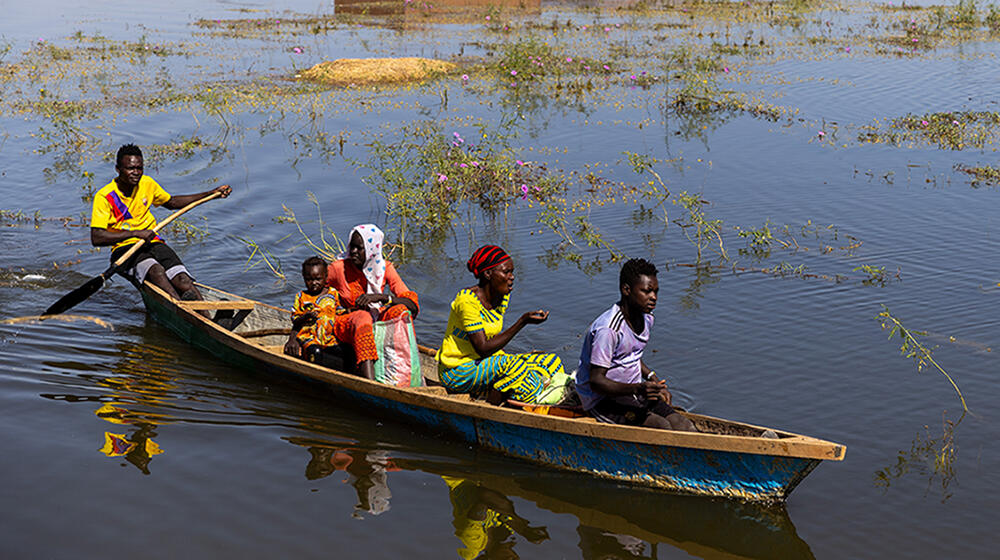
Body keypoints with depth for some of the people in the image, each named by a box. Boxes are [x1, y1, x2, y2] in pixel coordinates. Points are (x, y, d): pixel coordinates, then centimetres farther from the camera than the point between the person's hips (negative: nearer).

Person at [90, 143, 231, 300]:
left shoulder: (147, 184, 8)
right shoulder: (104, 197, -9)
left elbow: (172, 203, 26)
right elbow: (96, 238, -17)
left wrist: (212, 193, 22)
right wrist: (135, 233, -23)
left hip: (153, 244, 4)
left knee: (183, 281, -25)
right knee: (155, 270, -38)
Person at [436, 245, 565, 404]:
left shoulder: (503, 297, 3)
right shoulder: (467, 300, -22)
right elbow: (483, 348, -26)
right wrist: (523, 321, -27)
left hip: (484, 364, 9)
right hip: (457, 372, -8)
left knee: (552, 362, -4)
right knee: (514, 367, -33)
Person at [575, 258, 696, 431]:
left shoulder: (646, 319, 6)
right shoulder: (607, 329, -24)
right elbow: (596, 382, -24)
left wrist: (654, 380, 6)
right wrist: (637, 389, -37)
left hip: (634, 394, 8)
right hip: (603, 402, -8)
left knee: (686, 428, -14)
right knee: (662, 428, -28)